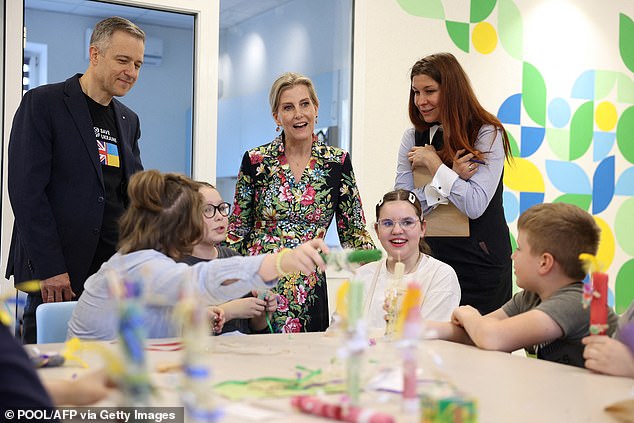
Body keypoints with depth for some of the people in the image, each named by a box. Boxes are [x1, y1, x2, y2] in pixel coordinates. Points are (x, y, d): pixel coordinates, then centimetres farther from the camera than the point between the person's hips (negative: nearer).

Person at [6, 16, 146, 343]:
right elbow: (26, 190, -10)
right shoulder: (43, 103, -3)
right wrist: (50, 268, -15)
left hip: (115, 270, 6)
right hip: (54, 271, -5)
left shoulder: (129, 120, 17)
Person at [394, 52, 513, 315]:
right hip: (431, 259, 4)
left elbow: (474, 206, -16)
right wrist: (451, 175, -12)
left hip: (480, 265, -3)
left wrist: (433, 163, -11)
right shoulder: (412, 138, 7)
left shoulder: (488, 134, -6)